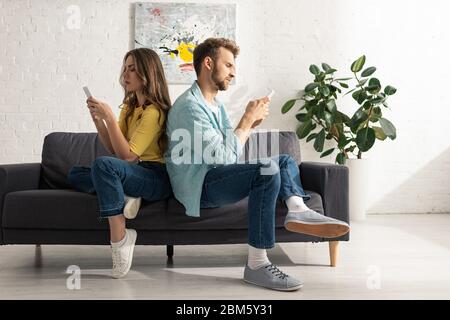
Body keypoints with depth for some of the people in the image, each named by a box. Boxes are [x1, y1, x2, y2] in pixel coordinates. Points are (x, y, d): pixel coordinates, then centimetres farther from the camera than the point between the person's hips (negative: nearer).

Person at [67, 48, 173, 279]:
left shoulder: (154, 111, -14)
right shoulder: (129, 107, 13)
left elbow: (127, 155, -20)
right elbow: (114, 149, 10)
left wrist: (109, 117, -22)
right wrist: (97, 119, -1)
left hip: (157, 178, -9)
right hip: (134, 173, 9)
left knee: (103, 164, -34)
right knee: (75, 174, 8)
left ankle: (119, 240, -30)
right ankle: (124, 196, -14)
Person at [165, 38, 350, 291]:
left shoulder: (217, 105, 17)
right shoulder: (189, 106, -15)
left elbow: (233, 147, 13)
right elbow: (225, 157, -22)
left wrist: (250, 123, 0)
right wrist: (248, 120, -12)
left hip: (219, 176, 10)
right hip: (199, 186, -10)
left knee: (285, 160, 11)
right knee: (268, 170, -30)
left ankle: (297, 209, -19)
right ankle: (257, 265, -29)